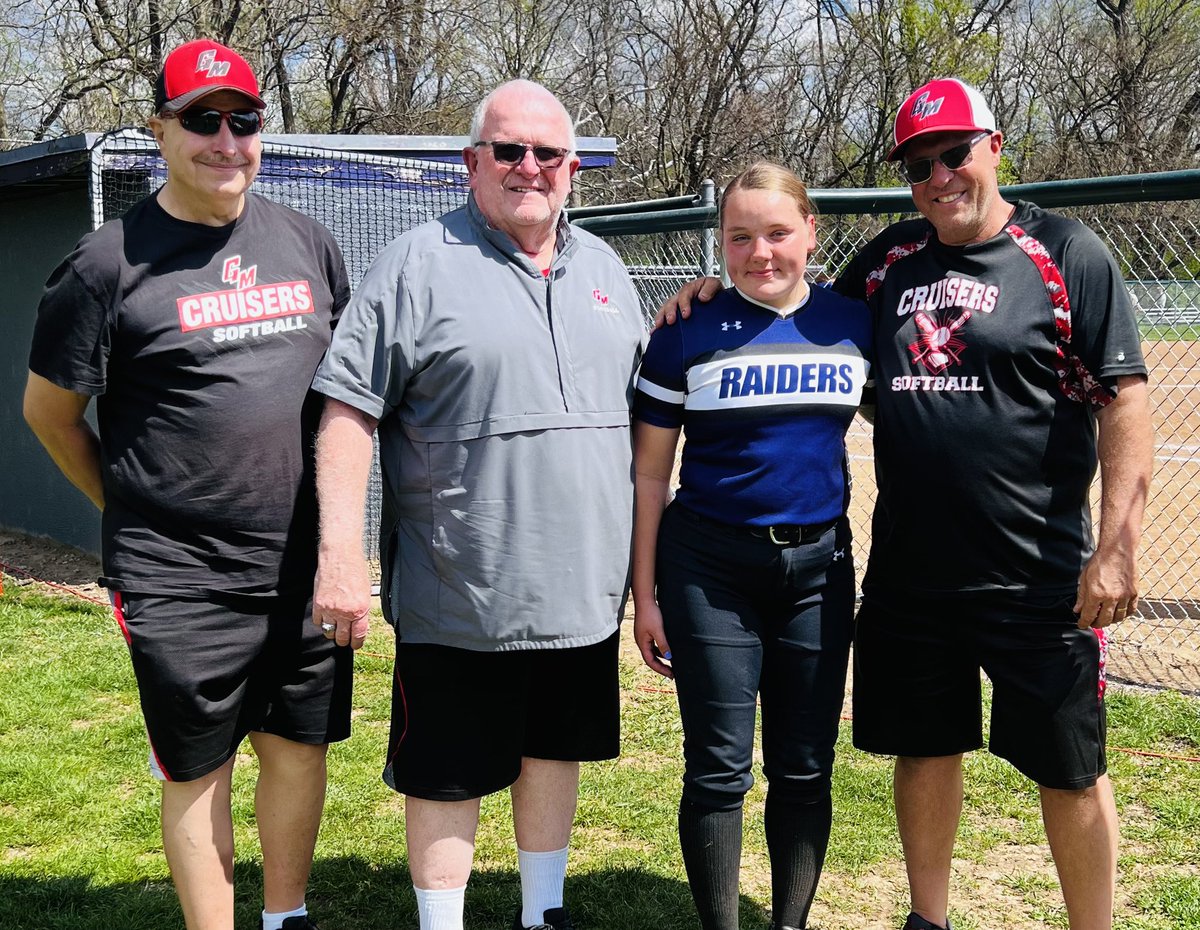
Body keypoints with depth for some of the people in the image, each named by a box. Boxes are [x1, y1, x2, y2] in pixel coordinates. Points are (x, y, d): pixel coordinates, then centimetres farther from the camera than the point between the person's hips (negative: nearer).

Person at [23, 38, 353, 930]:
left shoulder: (308, 243, 7)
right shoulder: (109, 263, -8)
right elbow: (49, 409, 2)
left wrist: (337, 523, 13)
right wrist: (133, 507, 8)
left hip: (307, 567, 5)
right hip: (181, 581, -4)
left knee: (300, 745, 15)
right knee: (199, 770, 7)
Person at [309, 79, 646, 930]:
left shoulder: (605, 269, 11)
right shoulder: (420, 265, -6)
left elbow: (640, 409, 19)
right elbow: (347, 411, -10)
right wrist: (340, 556, -17)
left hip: (585, 585, 6)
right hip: (459, 594, -5)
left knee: (557, 751, 18)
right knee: (448, 775, 5)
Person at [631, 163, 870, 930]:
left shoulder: (854, 325, 3)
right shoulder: (689, 334, -3)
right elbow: (649, 471, 1)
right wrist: (645, 594, -2)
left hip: (819, 566, 3)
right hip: (711, 570, -2)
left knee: (805, 769, 9)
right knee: (719, 769, 3)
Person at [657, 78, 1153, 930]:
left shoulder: (1066, 254, -5)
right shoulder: (889, 259, 9)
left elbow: (1125, 401, -9)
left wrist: (1116, 547, -16)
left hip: (1036, 575, -4)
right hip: (908, 570, 5)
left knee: (1069, 770, 6)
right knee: (925, 749, 16)